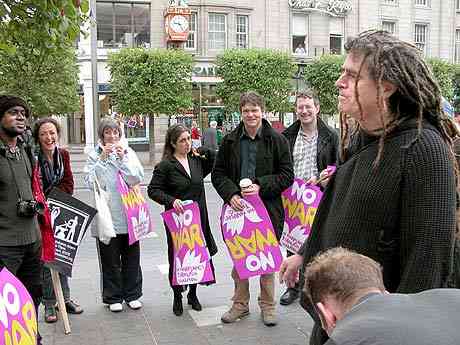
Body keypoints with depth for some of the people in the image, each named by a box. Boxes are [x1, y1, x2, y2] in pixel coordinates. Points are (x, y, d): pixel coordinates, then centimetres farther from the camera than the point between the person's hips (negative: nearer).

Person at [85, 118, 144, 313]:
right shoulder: (94, 156, 2)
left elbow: (138, 179, -5)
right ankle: (113, 297, 21)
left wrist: (123, 158, -14)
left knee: (131, 257, 10)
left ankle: (132, 294, 24)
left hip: (128, 213, 2)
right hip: (106, 215, -1)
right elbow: (91, 182, -11)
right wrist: (102, 158, -16)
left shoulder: (128, 152, 6)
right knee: (110, 259, 6)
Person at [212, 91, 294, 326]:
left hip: (268, 208, -2)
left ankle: (267, 305, 27)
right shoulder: (230, 141, 4)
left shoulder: (277, 140, -2)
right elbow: (218, 174, 7)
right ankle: (240, 304, 29)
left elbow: (287, 175, -3)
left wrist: (261, 186, -16)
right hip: (237, 209, 2)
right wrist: (231, 194, -10)